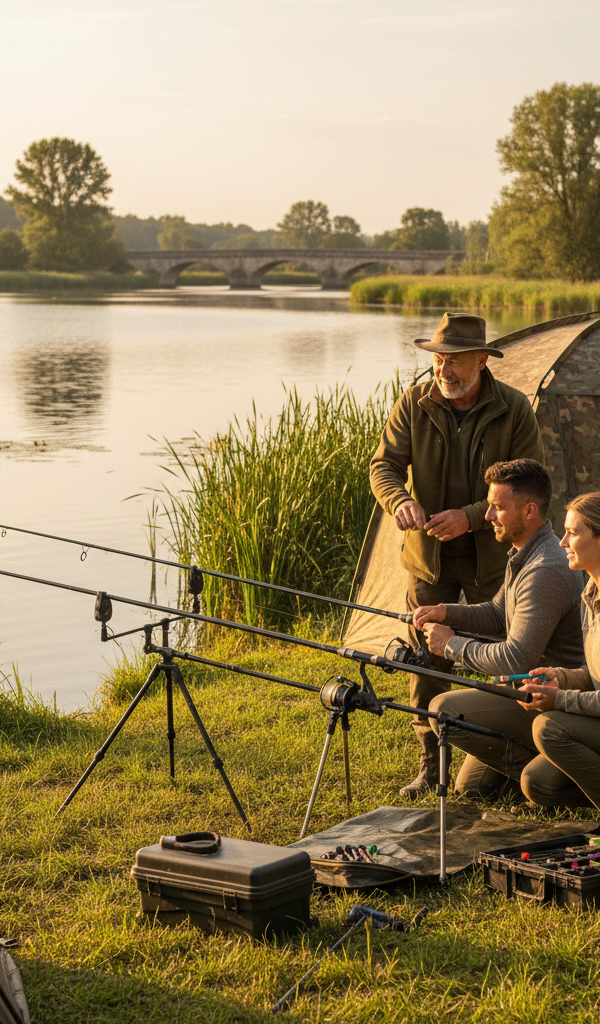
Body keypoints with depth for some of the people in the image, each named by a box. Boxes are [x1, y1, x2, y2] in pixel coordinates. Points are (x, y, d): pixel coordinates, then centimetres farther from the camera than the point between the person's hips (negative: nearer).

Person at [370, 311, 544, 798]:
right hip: (429, 556, 2)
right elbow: (384, 464, -5)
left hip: (493, 556, -2)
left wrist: (469, 516, -23)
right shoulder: (414, 404, -4)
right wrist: (400, 501, -28)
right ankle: (431, 763, 16)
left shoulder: (514, 409, -11)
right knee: (427, 659, 4)